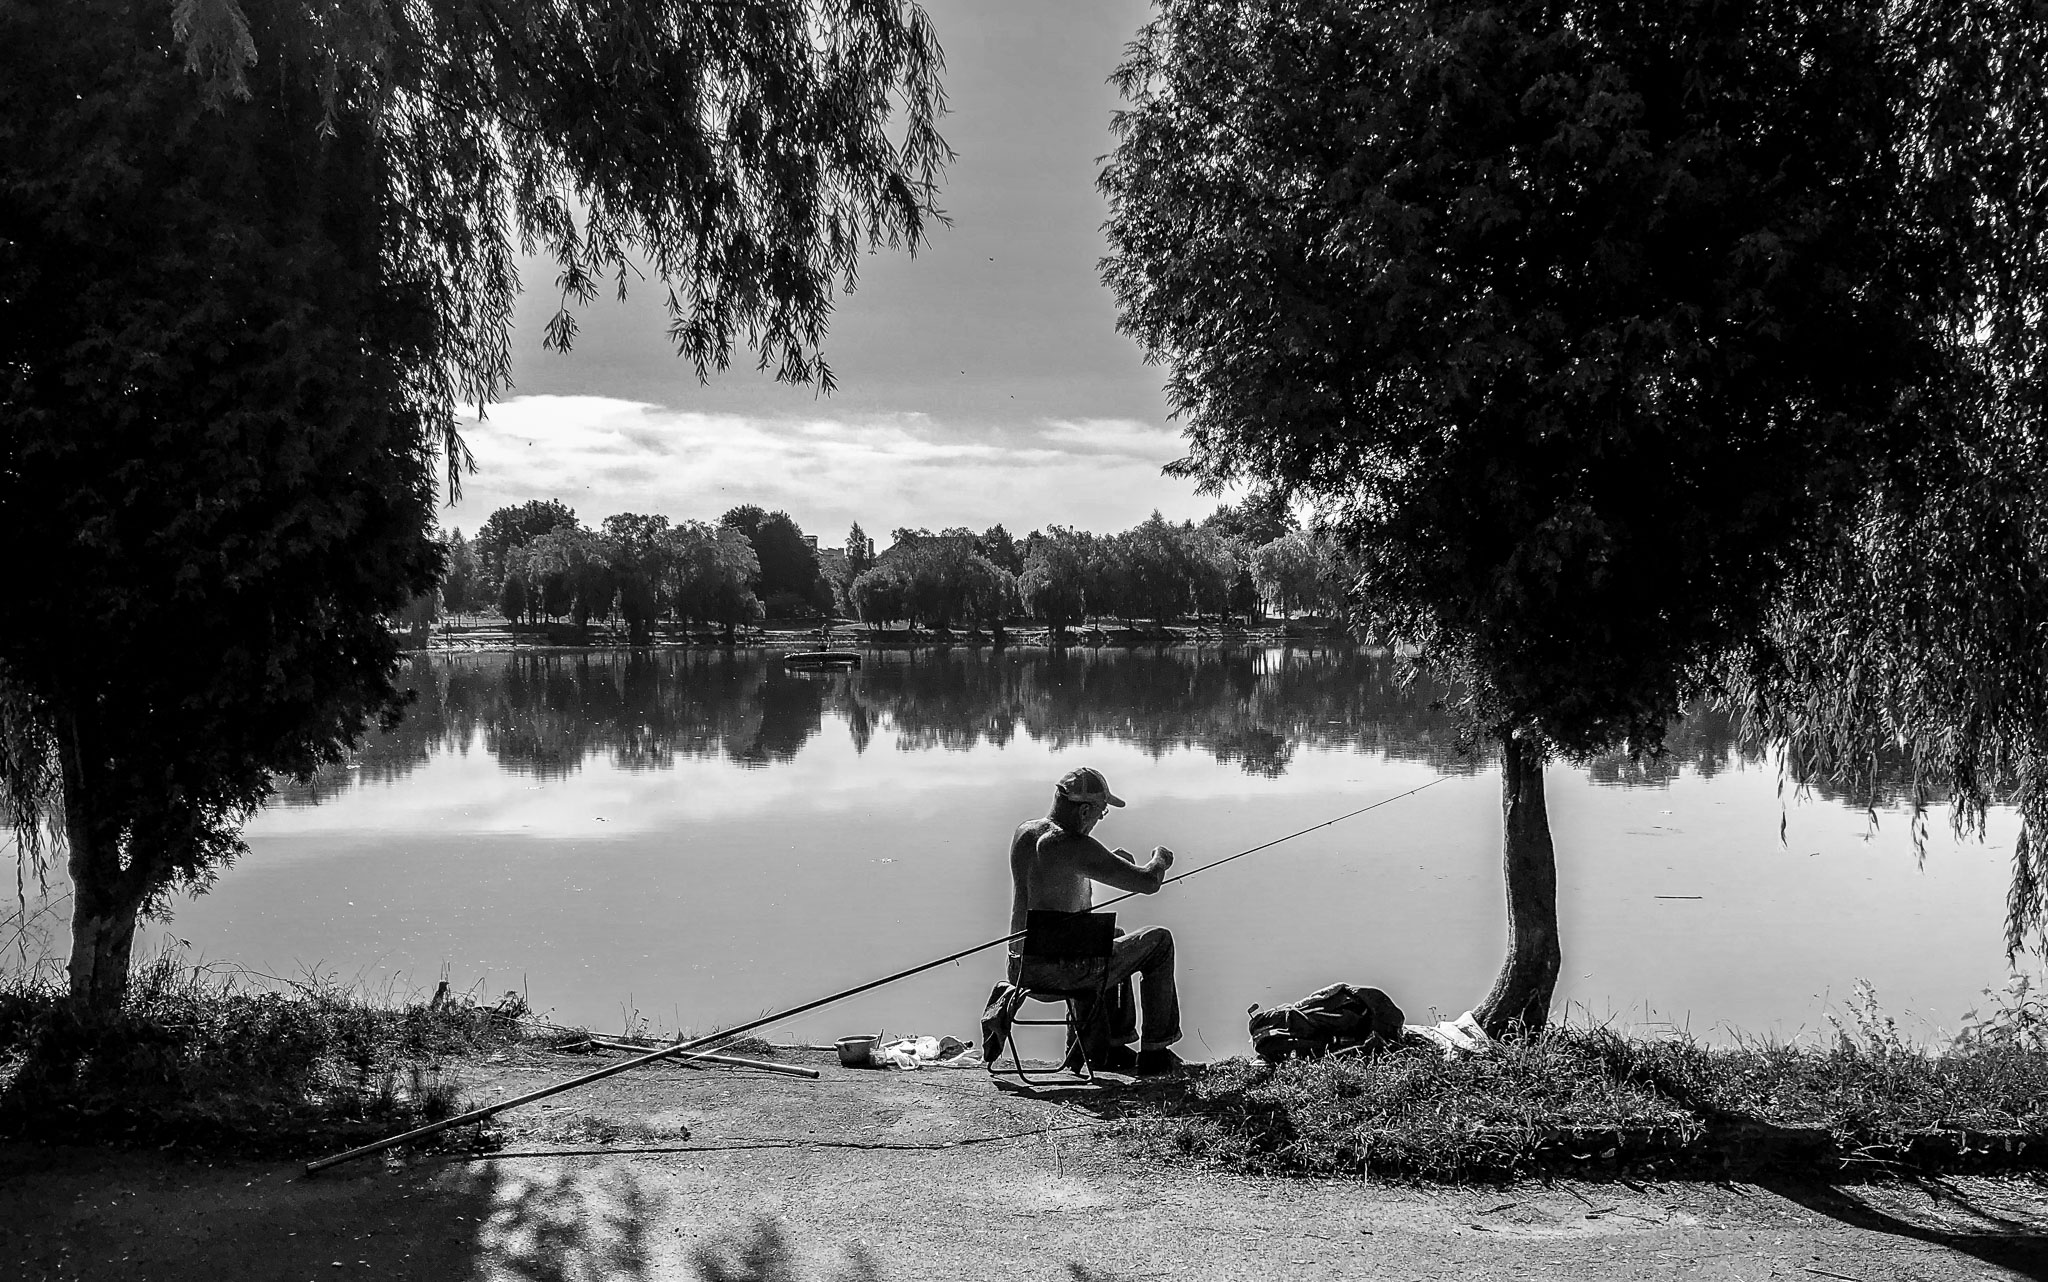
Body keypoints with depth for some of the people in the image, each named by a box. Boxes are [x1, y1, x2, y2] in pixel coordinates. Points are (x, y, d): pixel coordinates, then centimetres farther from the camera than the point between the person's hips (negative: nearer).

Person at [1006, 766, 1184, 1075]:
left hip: (1021, 968, 8)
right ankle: (1154, 1053, 20)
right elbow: (1147, 883, -18)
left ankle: (1106, 1048, 39)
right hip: (1065, 973, -8)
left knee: (1112, 937, 36)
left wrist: (1113, 860, 17)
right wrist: (1160, 859, 6)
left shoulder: (1023, 833, 3)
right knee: (1159, 941, 11)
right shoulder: (1075, 847, -22)